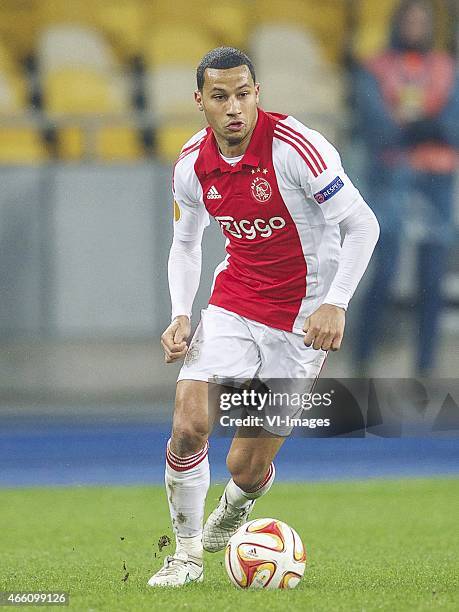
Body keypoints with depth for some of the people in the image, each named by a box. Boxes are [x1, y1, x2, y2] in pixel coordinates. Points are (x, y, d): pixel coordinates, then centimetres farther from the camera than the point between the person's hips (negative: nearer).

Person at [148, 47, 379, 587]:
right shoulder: (191, 165, -3)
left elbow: (362, 224, -15)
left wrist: (335, 305, -23)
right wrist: (181, 315, -1)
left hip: (304, 316, -4)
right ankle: (187, 550, 3)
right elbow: (185, 244, 14)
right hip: (233, 304, 4)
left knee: (247, 466, -2)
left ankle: (231, 515, 37)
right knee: (189, 424, -19)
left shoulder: (295, 147, -20)